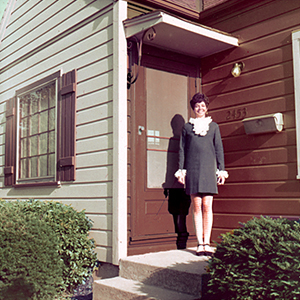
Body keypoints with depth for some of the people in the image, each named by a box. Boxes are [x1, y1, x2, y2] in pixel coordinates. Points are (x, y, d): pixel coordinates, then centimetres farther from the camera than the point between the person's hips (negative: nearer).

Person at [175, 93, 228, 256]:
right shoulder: (187, 127, 13)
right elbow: (182, 150, 11)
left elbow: (219, 149, 12)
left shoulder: (213, 126, 14)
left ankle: (207, 242, 2)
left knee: (207, 206, -4)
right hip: (192, 168, 0)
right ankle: (200, 243, 4)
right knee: (197, 206, 0)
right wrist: (181, 170, 4)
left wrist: (221, 170, 6)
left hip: (209, 169, 0)